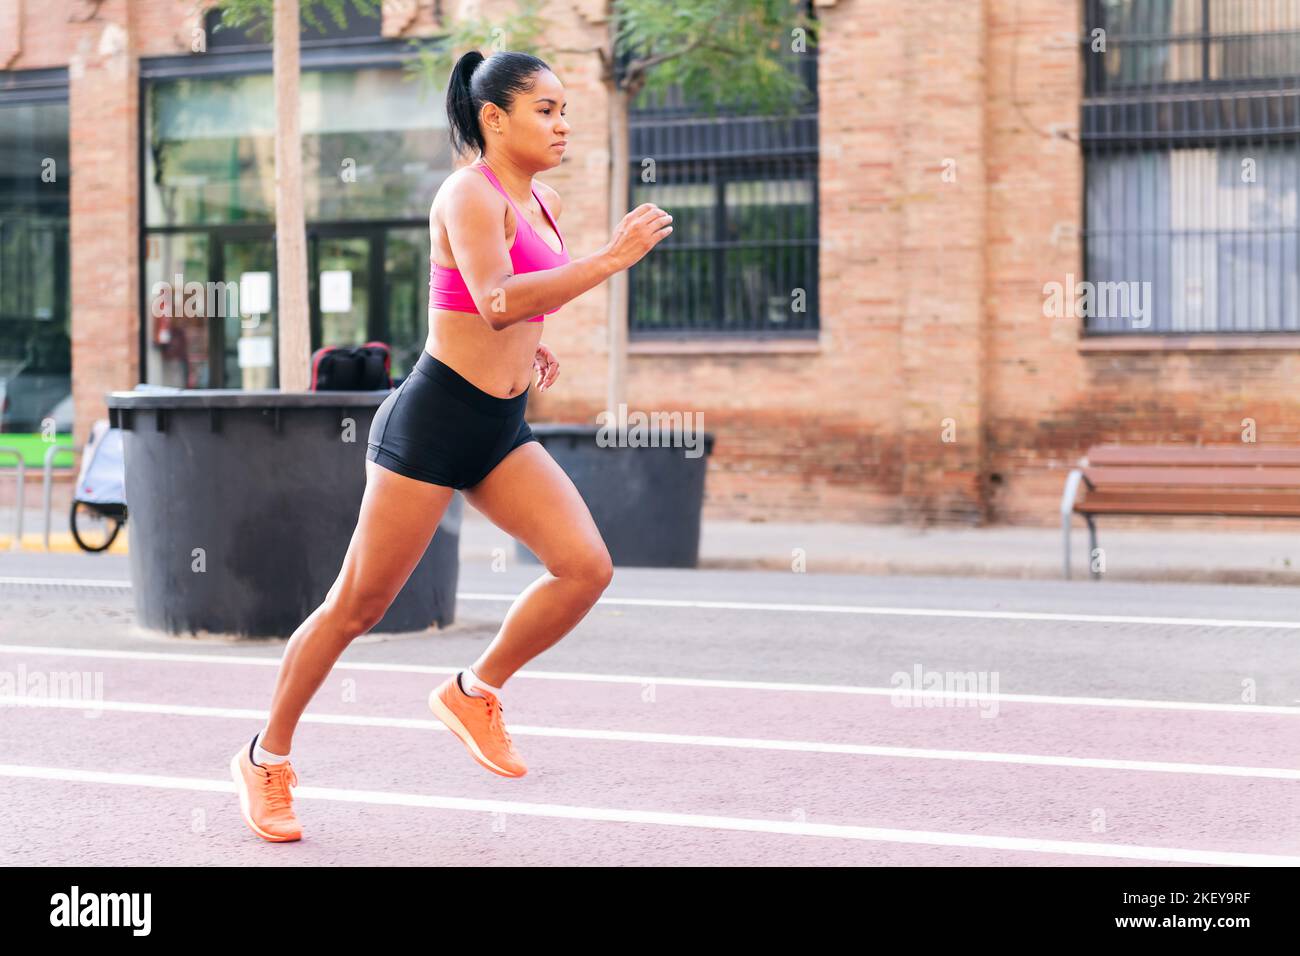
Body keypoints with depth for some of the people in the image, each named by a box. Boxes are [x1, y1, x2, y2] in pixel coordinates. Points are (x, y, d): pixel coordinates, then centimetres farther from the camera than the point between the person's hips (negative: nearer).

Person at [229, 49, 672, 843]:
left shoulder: (544, 203, 11)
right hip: (434, 421, -8)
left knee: (588, 567, -10)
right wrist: (612, 258, -31)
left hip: (504, 431, 8)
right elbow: (496, 300, -31)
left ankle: (476, 692, 11)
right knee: (358, 607, 1)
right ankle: (268, 759, 18)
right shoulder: (469, 195, -14)